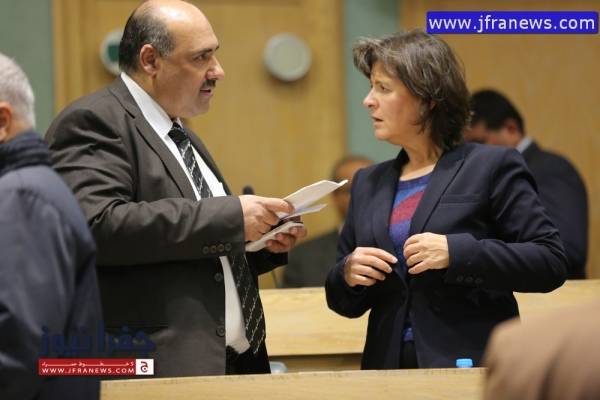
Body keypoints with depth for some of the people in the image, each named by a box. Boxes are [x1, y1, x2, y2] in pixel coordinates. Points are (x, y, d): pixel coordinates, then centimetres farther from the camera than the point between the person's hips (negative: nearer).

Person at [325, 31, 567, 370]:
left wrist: (457, 252, -18)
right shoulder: (368, 184, 15)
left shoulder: (492, 167, -1)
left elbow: (551, 263, -9)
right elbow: (346, 304, 18)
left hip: (474, 366, -6)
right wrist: (348, 275, -4)